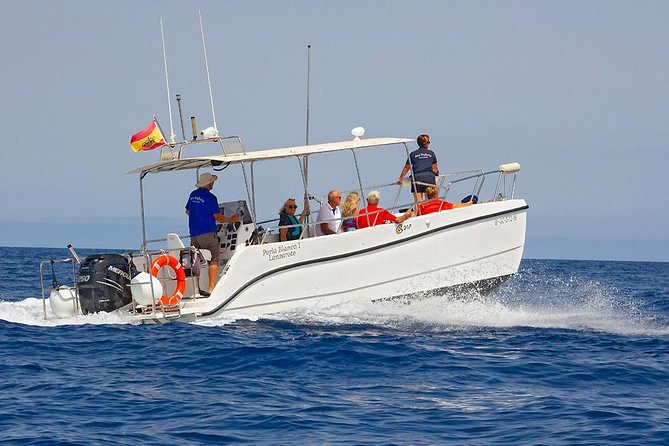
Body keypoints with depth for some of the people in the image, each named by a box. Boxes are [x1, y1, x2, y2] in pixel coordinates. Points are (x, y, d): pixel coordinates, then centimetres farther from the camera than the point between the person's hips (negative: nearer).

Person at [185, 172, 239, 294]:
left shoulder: (193, 195, 12)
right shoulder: (210, 197, -9)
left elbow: (188, 212, 24)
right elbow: (218, 217, -8)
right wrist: (231, 220, 7)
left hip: (194, 234, 7)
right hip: (207, 233, -7)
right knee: (214, 260, -5)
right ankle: (211, 288, -13)